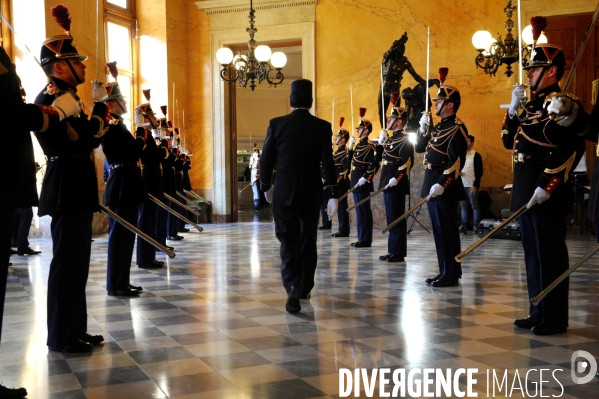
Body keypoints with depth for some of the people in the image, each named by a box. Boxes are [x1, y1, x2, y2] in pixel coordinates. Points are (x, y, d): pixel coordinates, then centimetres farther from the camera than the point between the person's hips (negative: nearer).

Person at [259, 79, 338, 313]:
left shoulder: (276, 125, -4)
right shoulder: (322, 127, -3)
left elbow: (266, 160, 0)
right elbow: (328, 163, -9)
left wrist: (265, 187, 15)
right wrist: (333, 195, -6)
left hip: (284, 193, -1)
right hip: (311, 193, 2)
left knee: (289, 242, 1)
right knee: (308, 241, 16)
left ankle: (293, 287, -19)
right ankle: (306, 287, 27)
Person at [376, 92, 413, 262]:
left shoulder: (404, 140, -11)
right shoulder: (391, 139, 17)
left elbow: (408, 162, -20)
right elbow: (381, 156, 24)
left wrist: (396, 178, -27)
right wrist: (381, 141, 12)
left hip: (396, 185, -9)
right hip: (387, 184, 9)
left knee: (396, 218, -6)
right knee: (391, 218, 12)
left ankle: (399, 252, -1)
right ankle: (392, 250, 17)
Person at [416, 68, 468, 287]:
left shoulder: (456, 128, -12)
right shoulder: (438, 127, 17)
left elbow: (457, 161, -19)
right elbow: (419, 148, 20)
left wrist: (442, 184, -25)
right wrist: (423, 128, 6)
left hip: (444, 186, -9)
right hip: (432, 183, 10)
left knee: (447, 230, -5)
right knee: (439, 230, 12)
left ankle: (451, 274, 1)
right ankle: (444, 271, 19)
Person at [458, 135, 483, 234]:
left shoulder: (476, 155, -2)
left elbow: (479, 172, -7)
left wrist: (475, 185, -13)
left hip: (472, 185, -5)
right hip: (462, 185, 5)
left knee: (475, 206, -1)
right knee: (464, 206, 6)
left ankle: (475, 227, 2)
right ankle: (463, 226, 9)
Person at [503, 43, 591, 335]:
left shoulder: (560, 105, -12)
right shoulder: (532, 106, 15)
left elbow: (573, 151, -19)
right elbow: (509, 141, 19)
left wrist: (547, 187, -23)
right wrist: (513, 109, 6)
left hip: (546, 194, -9)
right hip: (526, 192, 9)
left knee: (550, 255, -2)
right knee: (533, 254, 14)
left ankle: (555, 319, 7)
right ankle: (539, 313, 23)